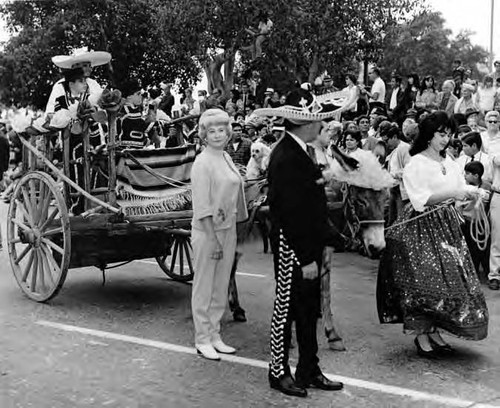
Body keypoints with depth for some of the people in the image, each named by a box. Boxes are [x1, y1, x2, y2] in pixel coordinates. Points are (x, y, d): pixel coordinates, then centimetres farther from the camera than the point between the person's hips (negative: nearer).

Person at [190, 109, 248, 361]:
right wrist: (213, 240, -19)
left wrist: (229, 233, 9)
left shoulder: (227, 158, 10)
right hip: (207, 231, -8)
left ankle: (215, 336, 25)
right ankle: (202, 340, 13)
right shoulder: (202, 163, -13)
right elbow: (202, 207, -17)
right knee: (204, 287, 3)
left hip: (228, 229, 8)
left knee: (221, 287, 14)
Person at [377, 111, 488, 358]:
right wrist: (452, 193, -23)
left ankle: (434, 331, 18)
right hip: (422, 226, -6)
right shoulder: (415, 164, -8)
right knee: (422, 281, -5)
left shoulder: (449, 163, 11)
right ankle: (421, 335, 6)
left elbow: (461, 189, 9)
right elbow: (421, 199, -17)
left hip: (447, 226, 7)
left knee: (447, 279, 6)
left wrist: (470, 193, -13)